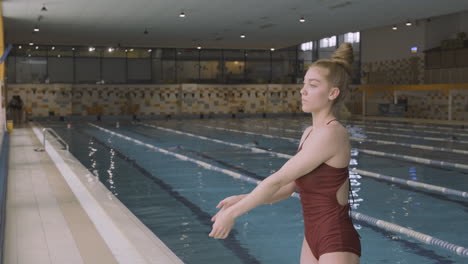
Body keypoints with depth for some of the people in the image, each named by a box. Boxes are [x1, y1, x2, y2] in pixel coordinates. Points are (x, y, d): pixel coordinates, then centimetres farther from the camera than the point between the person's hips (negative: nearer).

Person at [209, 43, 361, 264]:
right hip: (313, 236, 9)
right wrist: (242, 200, -1)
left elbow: (278, 180, -20)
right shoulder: (309, 133, 7)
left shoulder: (331, 133, -21)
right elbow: (287, 188, 11)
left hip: (337, 242, -9)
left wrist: (232, 213, -14)